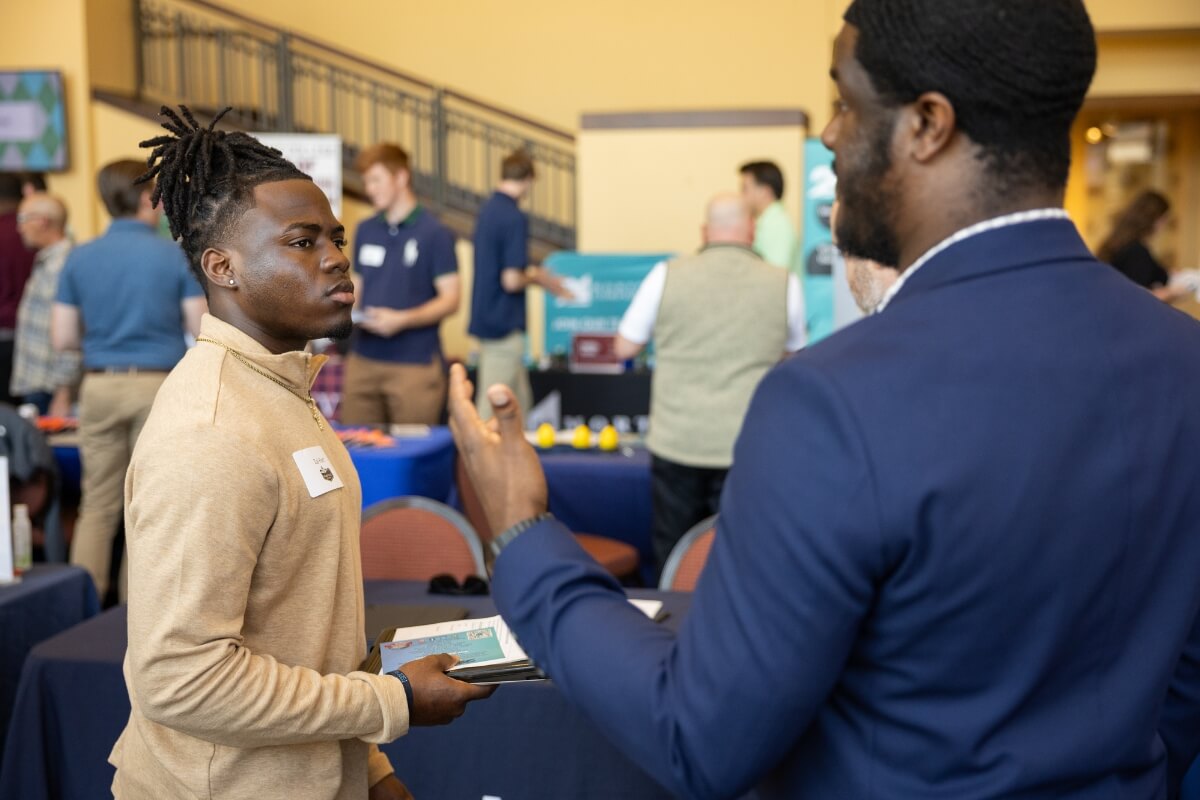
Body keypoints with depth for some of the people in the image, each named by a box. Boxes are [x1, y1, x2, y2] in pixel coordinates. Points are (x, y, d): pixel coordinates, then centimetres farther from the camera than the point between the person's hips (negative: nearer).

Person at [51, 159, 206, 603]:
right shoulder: (176, 255, -5)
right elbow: (201, 329, -5)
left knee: (97, 506, 10)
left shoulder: (79, 258, 3)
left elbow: (62, 338, 4)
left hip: (100, 386, 3)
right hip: (159, 385, -3)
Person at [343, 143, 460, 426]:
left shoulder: (435, 233, -5)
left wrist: (402, 319, -20)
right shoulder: (365, 230, 13)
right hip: (363, 360, 5)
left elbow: (450, 300, -7)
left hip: (415, 363, -5)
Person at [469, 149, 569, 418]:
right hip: (504, 324, -9)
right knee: (494, 408, -2)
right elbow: (511, 280, -22)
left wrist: (537, 276, 21)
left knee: (519, 402, 17)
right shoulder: (515, 218, -17)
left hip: (485, 318, 9)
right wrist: (536, 278, -3)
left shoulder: (487, 210, 10)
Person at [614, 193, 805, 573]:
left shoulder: (667, 275, -3)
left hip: (676, 444, 0)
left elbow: (625, 348, 7)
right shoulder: (784, 284, 0)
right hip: (747, 447, 0)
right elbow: (795, 354, 17)